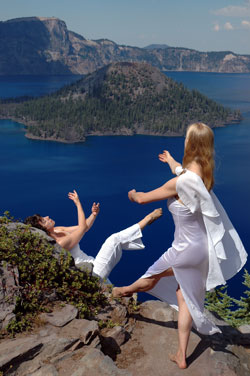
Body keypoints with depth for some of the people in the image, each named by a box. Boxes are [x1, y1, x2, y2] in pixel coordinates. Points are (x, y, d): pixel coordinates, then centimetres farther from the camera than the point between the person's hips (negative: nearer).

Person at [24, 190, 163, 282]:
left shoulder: (57, 231, 5)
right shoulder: (57, 244, -26)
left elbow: (85, 227, 10)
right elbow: (83, 227, -23)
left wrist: (93, 214, -8)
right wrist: (78, 203, -15)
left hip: (92, 264, 9)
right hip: (93, 272, -9)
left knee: (117, 240, 8)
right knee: (114, 239, -13)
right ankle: (148, 218, 0)